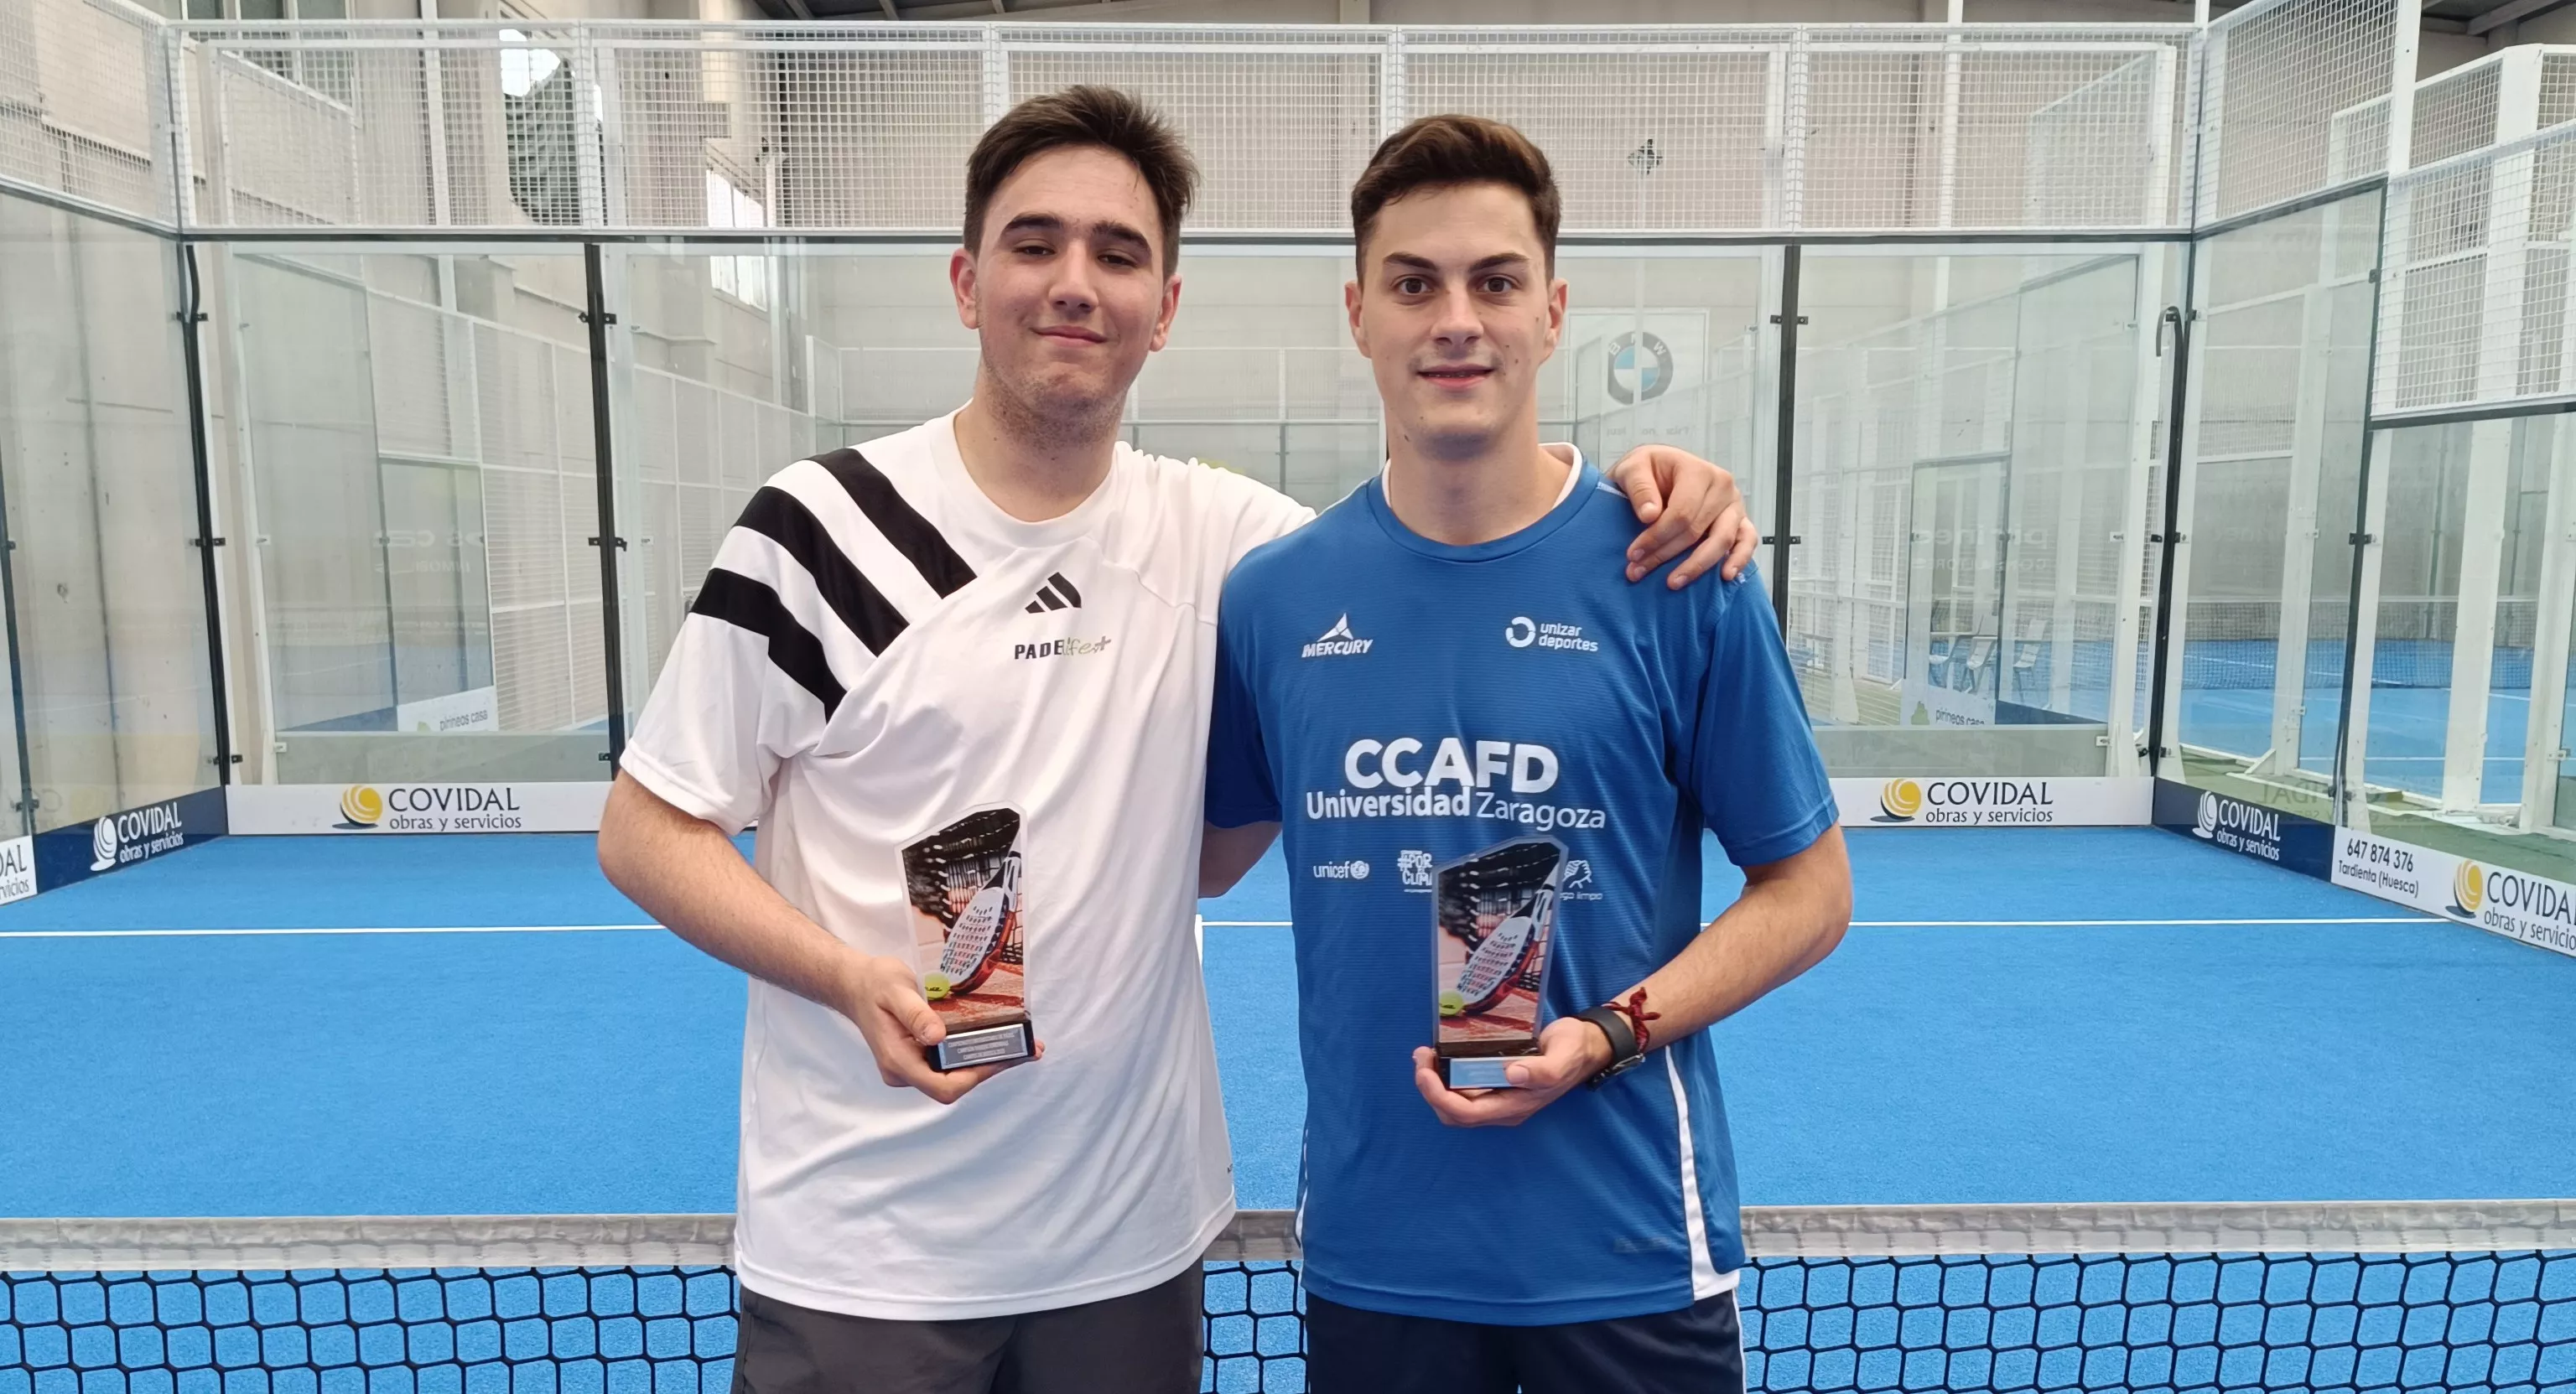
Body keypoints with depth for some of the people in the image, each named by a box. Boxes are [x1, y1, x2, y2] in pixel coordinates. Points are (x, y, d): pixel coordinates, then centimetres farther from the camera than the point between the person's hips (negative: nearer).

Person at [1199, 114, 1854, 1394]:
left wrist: (1607, 1035, -15)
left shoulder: (1677, 576, -10)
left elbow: (1808, 888, -4)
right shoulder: (1270, 597, -4)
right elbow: (1205, 855, 9)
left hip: (1628, 1251, -1)